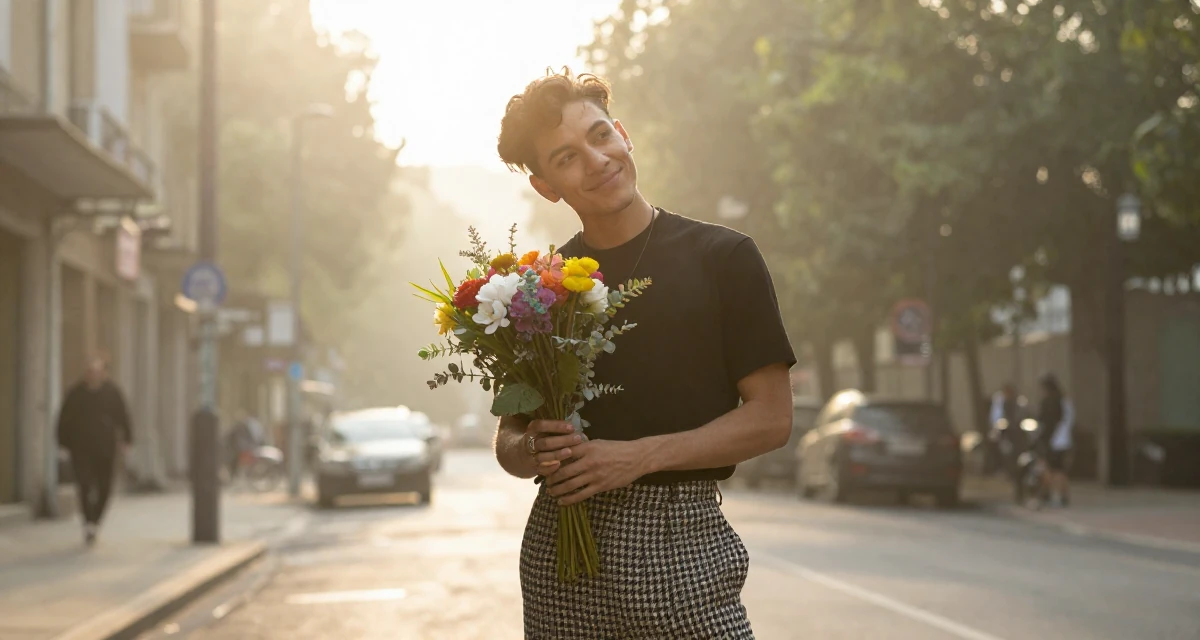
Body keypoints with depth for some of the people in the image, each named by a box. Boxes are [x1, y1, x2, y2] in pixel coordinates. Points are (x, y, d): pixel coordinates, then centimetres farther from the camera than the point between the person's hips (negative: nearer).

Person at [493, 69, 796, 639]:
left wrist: (638, 456, -12)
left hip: (679, 538, -3)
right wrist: (531, 452, -8)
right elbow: (508, 436, 16)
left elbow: (771, 418, -3)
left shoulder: (722, 256, 2)